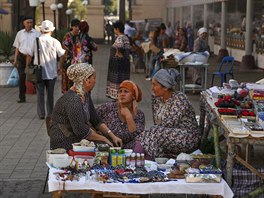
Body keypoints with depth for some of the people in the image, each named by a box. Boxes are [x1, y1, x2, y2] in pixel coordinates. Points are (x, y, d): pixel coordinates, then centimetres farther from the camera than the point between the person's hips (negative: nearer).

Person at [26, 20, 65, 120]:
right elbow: (62, 55, 0)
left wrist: (28, 67, 12)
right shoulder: (55, 42, -7)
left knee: (40, 93, 6)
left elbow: (29, 55, -1)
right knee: (50, 94, 13)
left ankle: (41, 114, 5)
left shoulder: (36, 41, -7)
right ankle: (50, 113, 18)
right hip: (51, 72, 1)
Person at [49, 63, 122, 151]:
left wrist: (113, 136, 2)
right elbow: (81, 130, -24)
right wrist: (103, 139, -14)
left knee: (113, 144, -5)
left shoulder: (85, 94, 7)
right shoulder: (72, 100, -23)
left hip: (79, 139, 9)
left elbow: (96, 120, 12)